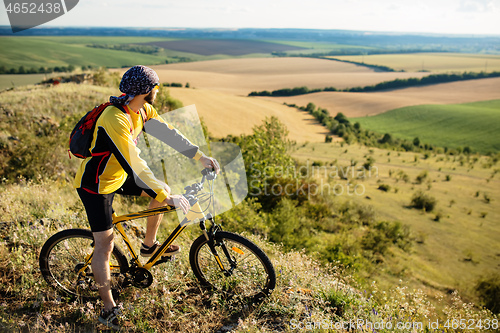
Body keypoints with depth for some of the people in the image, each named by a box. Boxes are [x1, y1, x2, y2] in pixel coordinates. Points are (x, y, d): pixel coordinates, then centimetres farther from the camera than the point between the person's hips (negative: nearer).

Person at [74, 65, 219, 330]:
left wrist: (200, 156, -7)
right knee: (105, 246, -4)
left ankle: (149, 246, 29)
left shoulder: (141, 109, -7)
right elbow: (134, 166, -38)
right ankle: (108, 309, 12)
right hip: (95, 185, -8)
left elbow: (168, 133, -3)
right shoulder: (114, 121, -34)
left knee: (163, 190, 9)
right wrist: (167, 197, -36)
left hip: (117, 175, 8)